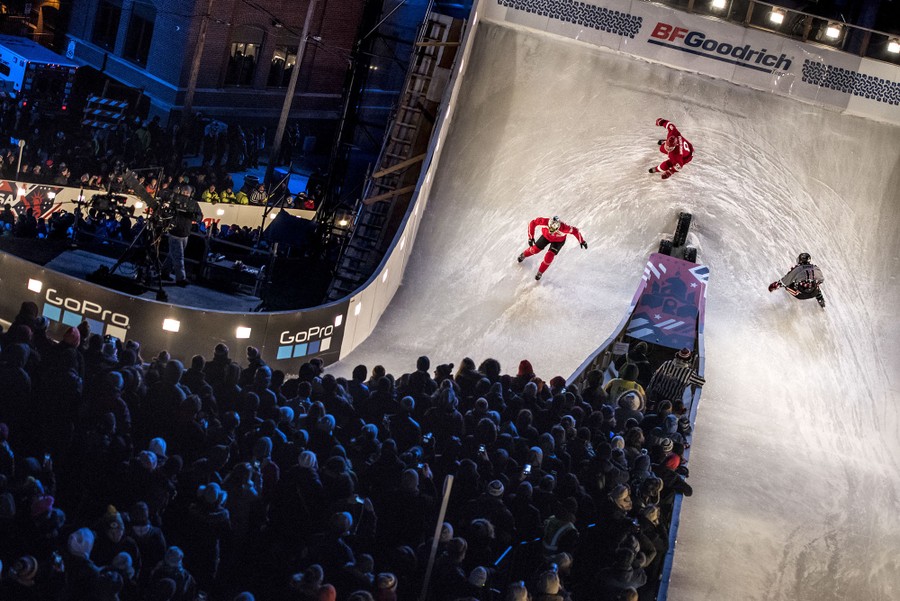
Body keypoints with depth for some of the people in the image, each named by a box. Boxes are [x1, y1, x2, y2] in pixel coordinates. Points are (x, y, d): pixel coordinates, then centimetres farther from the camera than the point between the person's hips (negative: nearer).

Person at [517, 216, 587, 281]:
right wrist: (531, 237, -30)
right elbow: (533, 222, -28)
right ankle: (524, 255, 47)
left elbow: (575, 231, -28)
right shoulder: (545, 222, -42)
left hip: (558, 241, -2)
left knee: (549, 257, -12)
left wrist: (582, 241, -19)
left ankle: (540, 272, 16)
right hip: (546, 236, 2)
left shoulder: (564, 228, -45)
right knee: (535, 249, 11)